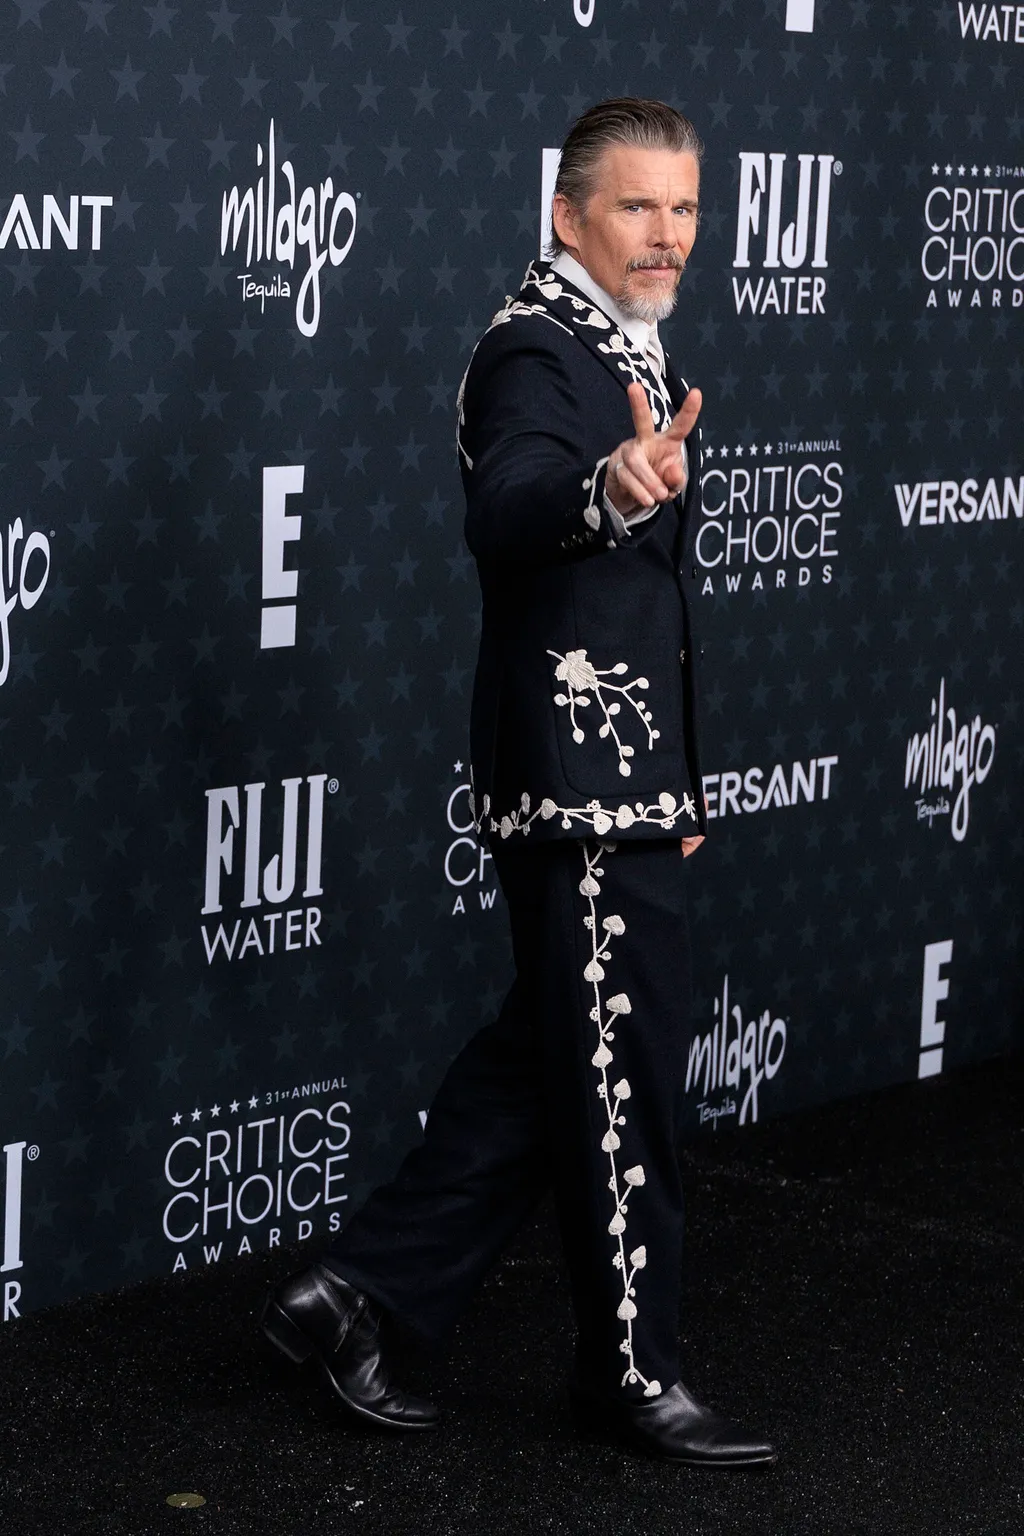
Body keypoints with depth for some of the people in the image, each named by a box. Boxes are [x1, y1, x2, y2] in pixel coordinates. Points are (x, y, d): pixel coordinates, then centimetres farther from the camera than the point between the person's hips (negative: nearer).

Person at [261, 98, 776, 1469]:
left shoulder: (630, 350, 17)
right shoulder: (534, 347, -14)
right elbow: (502, 511, -35)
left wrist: (676, 776, 24)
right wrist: (609, 487, -56)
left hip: (627, 773, 10)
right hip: (573, 775, -10)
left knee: (548, 1059, 14)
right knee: (621, 1076, 0)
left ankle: (352, 1296, 20)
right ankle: (632, 1374, 13)